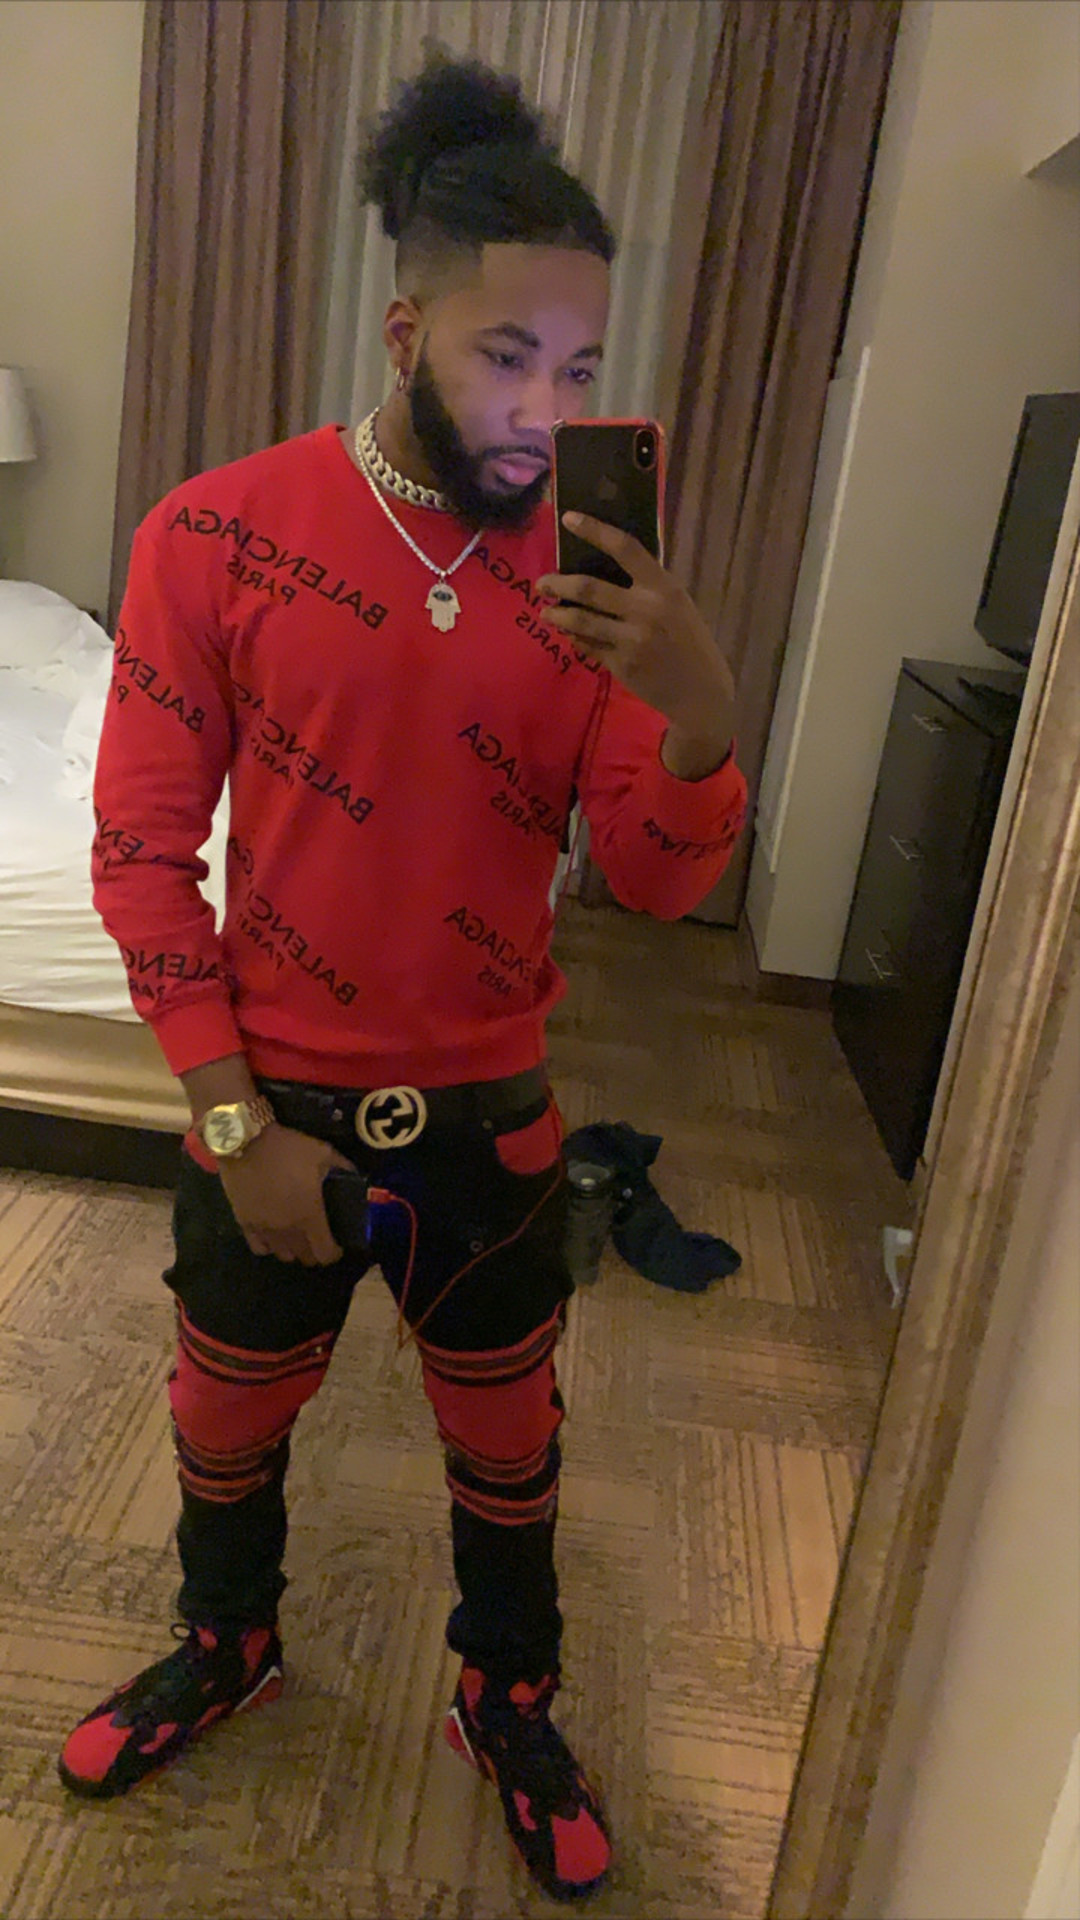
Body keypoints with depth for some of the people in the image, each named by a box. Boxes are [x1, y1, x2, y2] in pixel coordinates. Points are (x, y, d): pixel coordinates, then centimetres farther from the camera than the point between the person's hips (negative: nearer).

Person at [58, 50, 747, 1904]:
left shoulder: (591, 572, -6)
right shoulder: (217, 534, -12)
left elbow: (658, 883, -8)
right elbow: (144, 850, -8)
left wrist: (700, 713, -29)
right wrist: (239, 1122, -11)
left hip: (493, 1119, 2)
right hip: (273, 1109, -1)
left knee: (507, 1441, 20)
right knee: (228, 1419, 23)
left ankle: (506, 1702, 50)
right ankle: (226, 1640, 56)